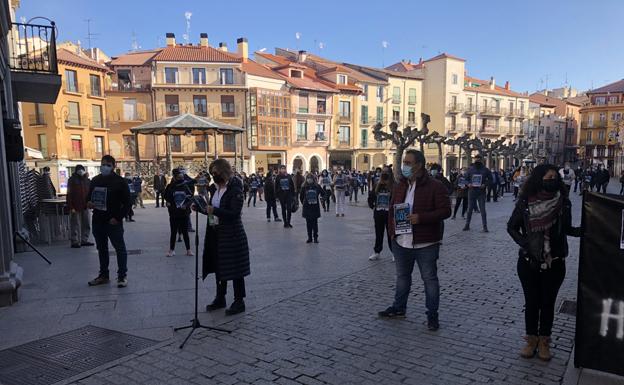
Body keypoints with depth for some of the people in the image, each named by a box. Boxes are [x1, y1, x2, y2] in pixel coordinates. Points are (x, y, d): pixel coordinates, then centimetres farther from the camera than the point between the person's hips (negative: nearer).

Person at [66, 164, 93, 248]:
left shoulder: (86, 180, 11)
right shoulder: (72, 180, -6)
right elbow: (69, 194, -11)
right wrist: (71, 207, -16)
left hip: (85, 206, 6)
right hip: (76, 207, -6)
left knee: (86, 225, 10)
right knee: (75, 225, -1)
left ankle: (84, 240, 20)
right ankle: (75, 242, 6)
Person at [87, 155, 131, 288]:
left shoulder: (120, 181, -6)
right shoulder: (95, 181, 10)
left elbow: (128, 202, -7)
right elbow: (89, 197, 21)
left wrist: (118, 217, -14)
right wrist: (89, 204, -3)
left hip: (113, 221, -6)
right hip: (97, 221, 6)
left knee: (120, 248, -3)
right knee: (101, 248, 14)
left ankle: (122, 276, 4)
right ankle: (103, 275, 25)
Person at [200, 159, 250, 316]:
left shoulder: (235, 190, -15)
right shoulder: (214, 188, 9)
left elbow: (234, 213, -21)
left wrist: (214, 210, -28)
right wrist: (200, 208, -1)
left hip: (232, 235, -8)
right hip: (215, 232, 8)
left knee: (234, 268, 1)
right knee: (218, 266, 15)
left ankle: (239, 301, 12)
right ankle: (220, 298, 29)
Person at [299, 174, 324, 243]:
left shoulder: (317, 186, -3)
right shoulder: (304, 187, -3)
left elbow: (322, 193, 11)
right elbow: (301, 197, 8)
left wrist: (321, 199, 10)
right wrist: (304, 203, 8)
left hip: (315, 207, 0)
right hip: (307, 208, 0)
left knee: (315, 223, 2)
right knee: (308, 223, 5)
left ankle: (315, 237, 10)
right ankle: (309, 238, 13)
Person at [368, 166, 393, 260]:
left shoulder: (393, 186, -7)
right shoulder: (377, 185, 5)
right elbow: (371, 196, 8)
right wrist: (372, 206, 1)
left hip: (389, 213, -4)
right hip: (378, 213, 4)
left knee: (390, 234, 3)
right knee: (378, 233, 13)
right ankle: (376, 252, 23)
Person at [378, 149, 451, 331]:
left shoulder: (435, 186, -11)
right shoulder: (399, 186, 9)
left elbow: (445, 211, -15)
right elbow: (392, 209, 17)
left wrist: (421, 217, -24)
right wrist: (392, 230, 5)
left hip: (426, 244, -6)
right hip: (401, 242, 6)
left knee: (430, 279, 6)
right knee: (402, 276, 20)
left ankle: (432, 314, 19)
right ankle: (399, 307, 36)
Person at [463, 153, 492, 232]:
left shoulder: (485, 170, 2)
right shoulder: (470, 169, 5)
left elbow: (490, 179, 6)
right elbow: (466, 178, 12)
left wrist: (485, 184, -11)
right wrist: (468, 184, -8)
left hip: (481, 192, -1)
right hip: (472, 191, 2)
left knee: (482, 209, -1)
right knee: (470, 209, 8)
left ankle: (485, 226, 5)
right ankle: (467, 225, 18)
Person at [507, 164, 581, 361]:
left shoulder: (563, 203, -5)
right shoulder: (526, 202, -9)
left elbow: (567, 229, 8)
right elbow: (512, 227, 0)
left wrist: (582, 230, -11)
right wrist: (524, 243, -14)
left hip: (554, 263, 1)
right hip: (529, 262, -1)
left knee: (548, 302, 12)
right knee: (531, 302, 10)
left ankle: (544, 342, 28)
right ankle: (531, 339, 27)